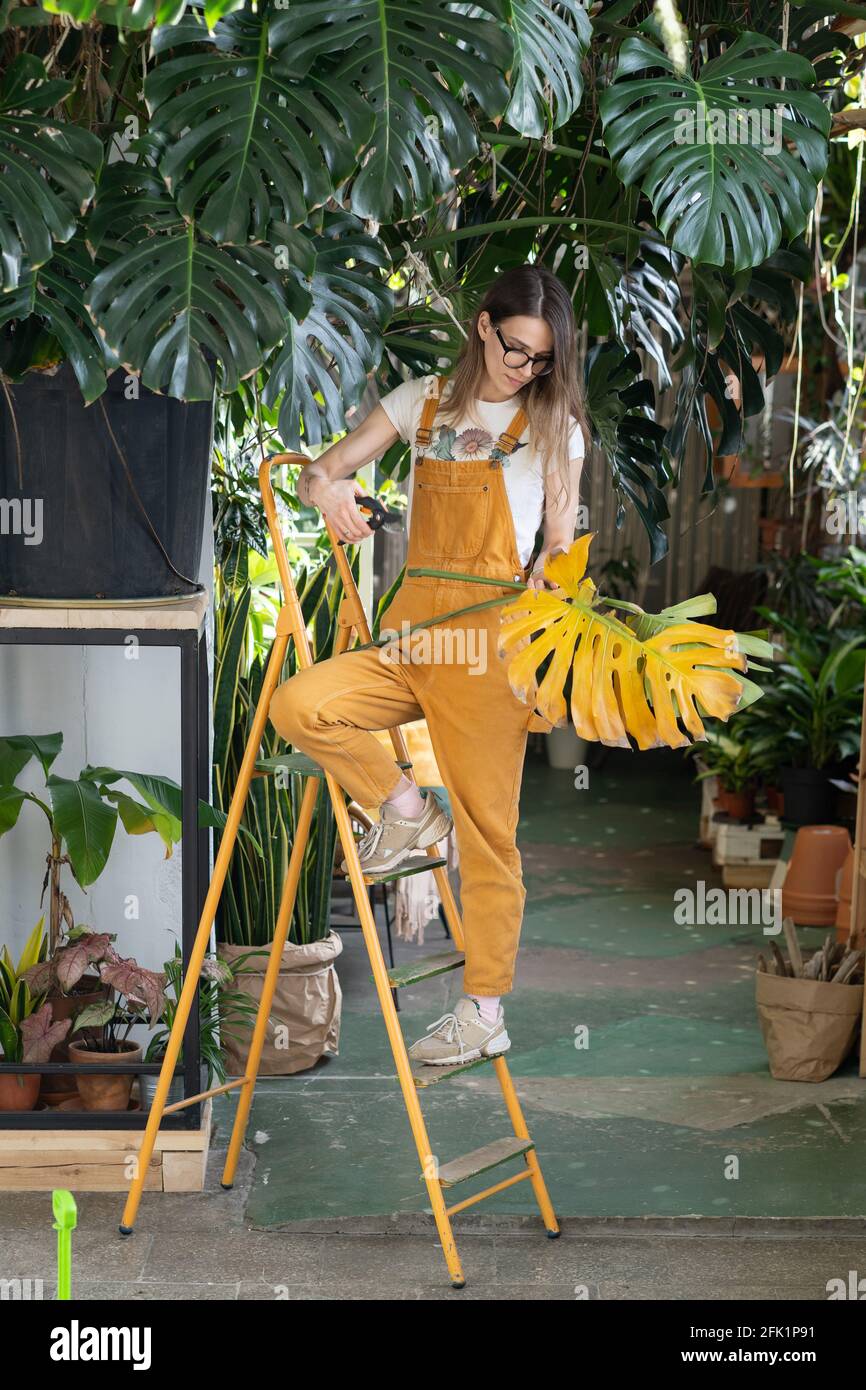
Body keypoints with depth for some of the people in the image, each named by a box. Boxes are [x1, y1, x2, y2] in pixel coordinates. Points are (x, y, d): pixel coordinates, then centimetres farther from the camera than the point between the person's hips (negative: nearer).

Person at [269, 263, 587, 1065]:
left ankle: (485, 1013, 8)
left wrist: (546, 578, -16)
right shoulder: (423, 402, 12)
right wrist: (326, 488, -14)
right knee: (297, 705, -21)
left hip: (488, 642, -3)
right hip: (409, 636, 4)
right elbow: (323, 470, 10)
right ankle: (406, 811, 3)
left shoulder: (554, 424, 5)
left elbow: (562, 540, 7)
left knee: (486, 831, -3)